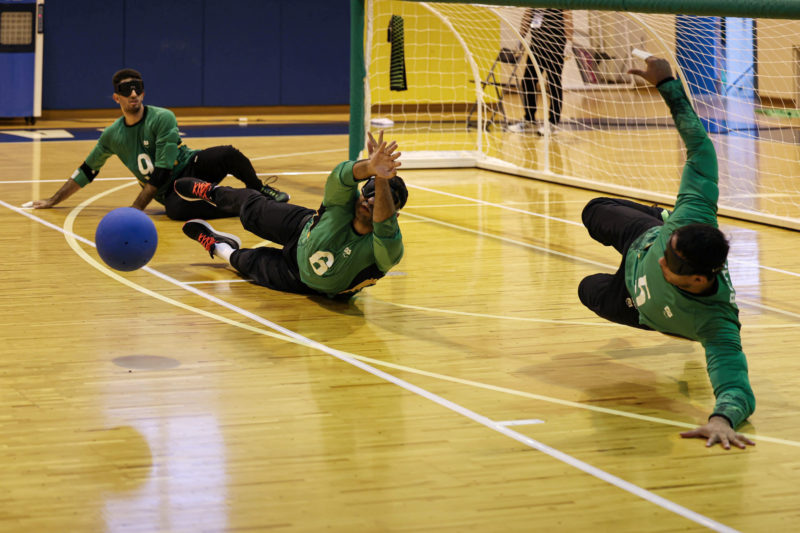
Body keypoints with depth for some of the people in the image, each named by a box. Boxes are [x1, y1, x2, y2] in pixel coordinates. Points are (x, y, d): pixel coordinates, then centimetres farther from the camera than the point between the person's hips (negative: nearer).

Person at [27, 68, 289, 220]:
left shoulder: (163, 119, -14)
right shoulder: (112, 135, 2)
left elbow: (161, 173, -19)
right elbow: (86, 171, 16)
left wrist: (135, 210, -24)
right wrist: (52, 201, 18)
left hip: (192, 167, -2)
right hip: (170, 191, 3)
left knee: (228, 154, -34)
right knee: (177, 209, -37)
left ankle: (258, 191, -5)